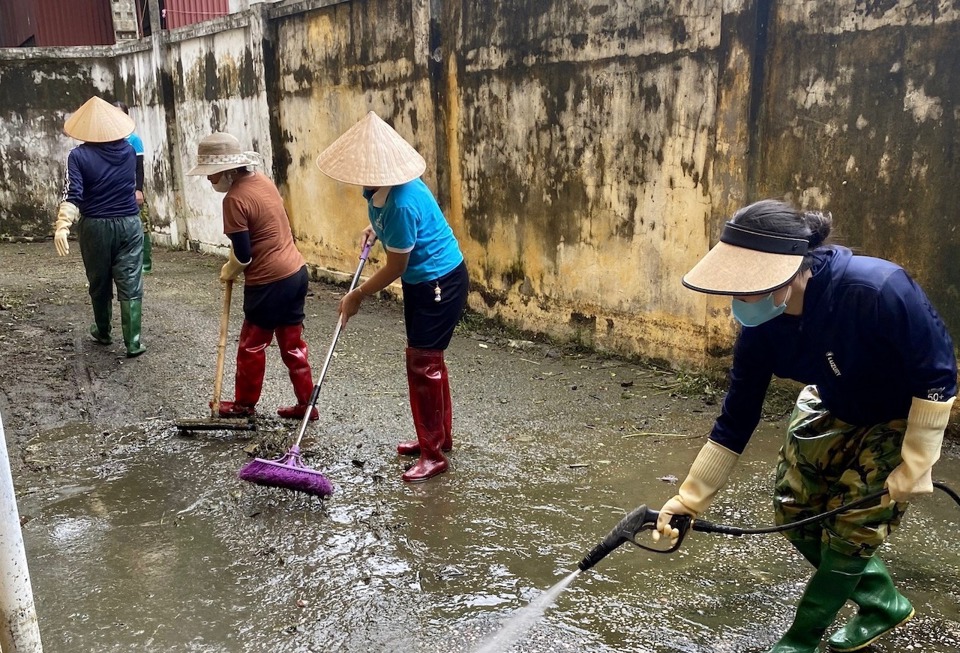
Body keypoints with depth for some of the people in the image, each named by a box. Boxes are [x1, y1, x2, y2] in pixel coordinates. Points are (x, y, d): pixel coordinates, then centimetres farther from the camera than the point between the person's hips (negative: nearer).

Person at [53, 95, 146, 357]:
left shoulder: (79, 155, -9)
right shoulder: (129, 150, 3)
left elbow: (72, 195, -20)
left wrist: (62, 225, -26)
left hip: (95, 226, -1)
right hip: (129, 224, 1)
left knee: (99, 283, 17)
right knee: (130, 283, -1)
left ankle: (103, 332, 35)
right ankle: (133, 341, -4)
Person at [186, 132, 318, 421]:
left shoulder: (235, 199, -18)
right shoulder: (263, 180, 7)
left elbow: (243, 256, -16)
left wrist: (227, 273, 4)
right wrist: (235, 258, 17)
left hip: (270, 283, -8)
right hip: (296, 272, 8)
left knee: (252, 345, 11)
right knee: (293, 343, 15)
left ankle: (244, 404, 27)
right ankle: (306, 404, 21)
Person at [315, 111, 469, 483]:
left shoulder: (401, 202, -31)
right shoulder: (378, 187, -3)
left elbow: (394, 268, -21)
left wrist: (357, 295, -9)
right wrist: (375, 231, 8)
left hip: (441, 282, -10)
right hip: (422, 281, 10)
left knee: (422, 362, -6)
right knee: (428, 359, 16)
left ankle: (433, 454, 4)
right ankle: (439, 436, 30)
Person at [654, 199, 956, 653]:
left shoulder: (878, 289, -40)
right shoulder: (761, 325, -22)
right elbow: (736, 419, -13)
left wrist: (916, 465, -19)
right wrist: (688, 500, -11)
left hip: (903, 418, -5)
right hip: (835, 410, 5)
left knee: (850, 528, -3)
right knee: (795, 511, 6)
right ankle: (884, 604, 30)